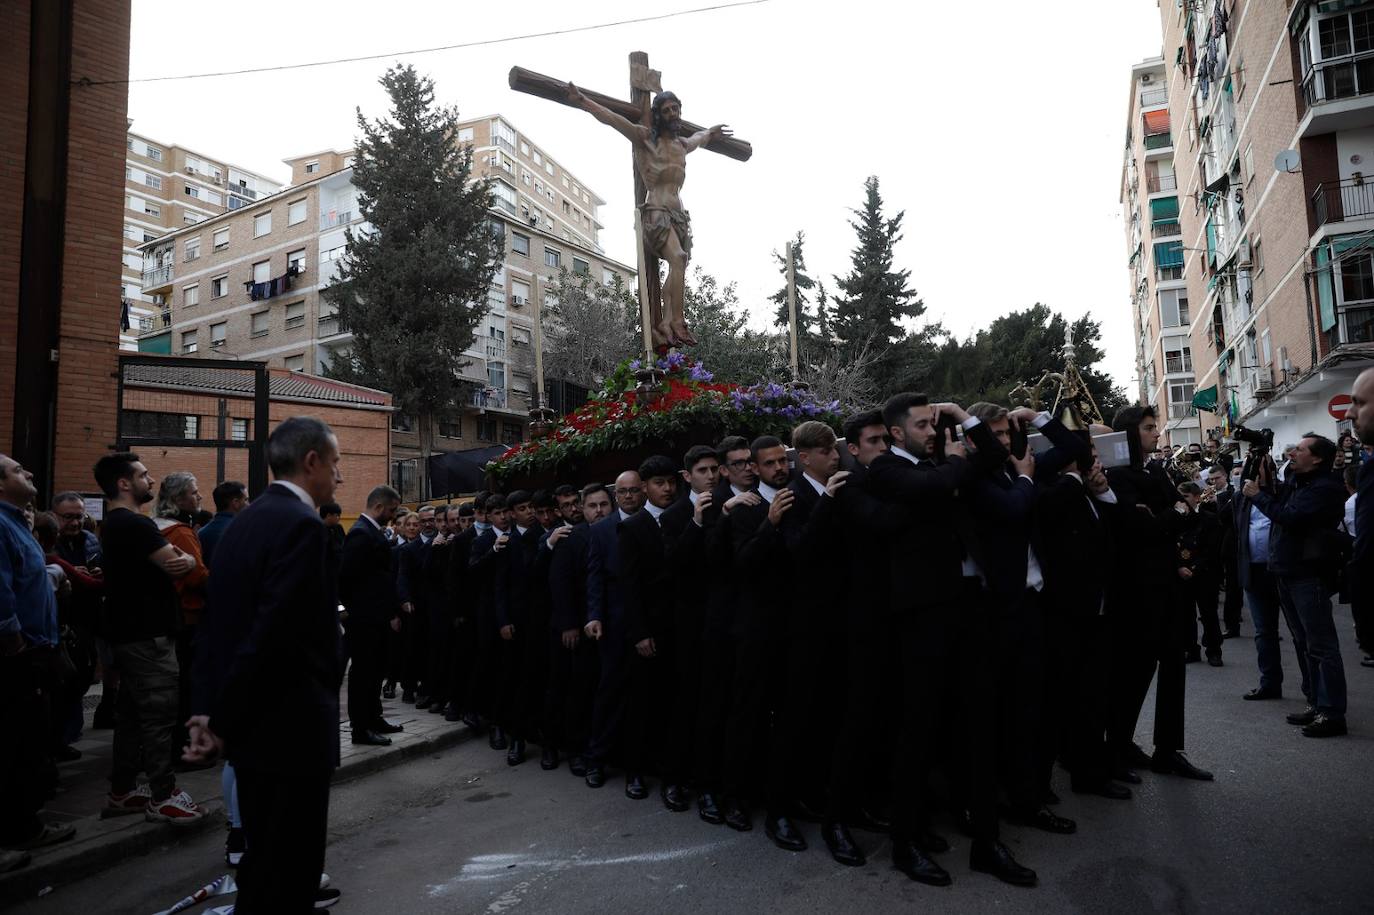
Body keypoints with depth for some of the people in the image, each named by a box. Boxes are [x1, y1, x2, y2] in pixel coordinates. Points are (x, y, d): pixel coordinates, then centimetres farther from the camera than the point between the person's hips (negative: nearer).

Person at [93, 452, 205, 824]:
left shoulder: (116, 524, 16)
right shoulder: (133, 524, -18)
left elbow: (172, 560, 12)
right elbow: (178, 565, -20)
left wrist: (181, 558, -9)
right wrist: (189, 559, 1)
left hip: (132, 633, 11)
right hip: (148, 635, -11)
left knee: (132, 713, 16)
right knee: (160, 715, -4)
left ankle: (122, 791, 24)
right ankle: (163, 796, 4)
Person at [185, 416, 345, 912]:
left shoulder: (244, 521, 9)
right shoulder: (301, 525, -20)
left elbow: (216, 624, 9)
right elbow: (272, 633, -25)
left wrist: (210, 709, 8)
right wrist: (222, 721, -14)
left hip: (252, 721, 10)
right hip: (290, 724, -9)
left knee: (265, 850, 25)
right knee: (284, 864, 5)